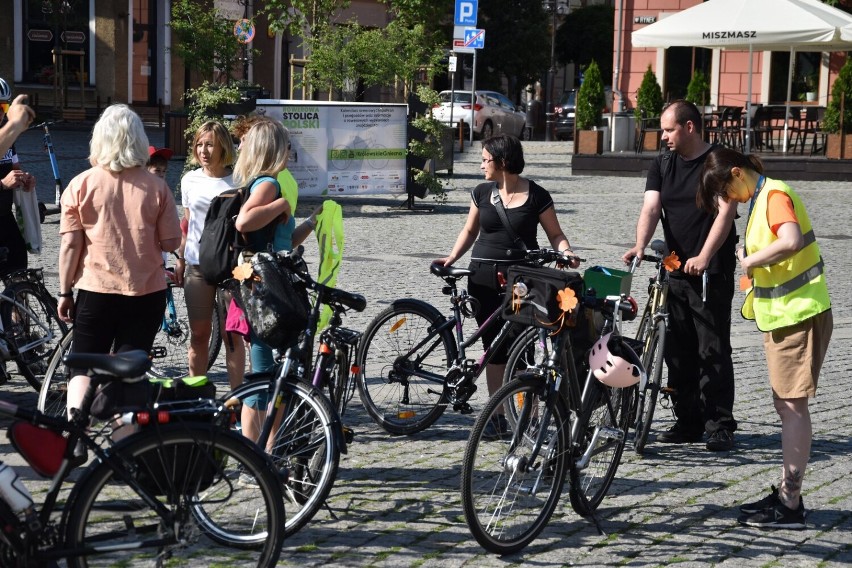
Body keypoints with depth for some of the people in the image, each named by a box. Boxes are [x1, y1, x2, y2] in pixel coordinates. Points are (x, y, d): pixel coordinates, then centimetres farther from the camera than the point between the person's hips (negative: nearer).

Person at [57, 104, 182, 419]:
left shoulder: (82, 184, -5)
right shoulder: (156, 187, -3)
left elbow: (70, 244, -6)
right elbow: (171, 242, -2)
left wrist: (65, 292, 2)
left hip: (96, 290, -1)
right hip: (147, 292, 1)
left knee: (83, 368, 10)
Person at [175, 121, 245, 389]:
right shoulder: (190, 180, 8)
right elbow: (187, 224, 16)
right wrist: (180, 260, 15)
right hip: (197, 265, 3)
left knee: (232, 335, 0)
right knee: (199, 334, 7)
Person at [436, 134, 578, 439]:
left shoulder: (536, 195, -1)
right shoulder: (482, 193, 9)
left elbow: (555, 234, 5)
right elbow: (470, 231, 18)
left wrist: (566, 253, -14)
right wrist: (452, 257, 3)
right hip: (485, 279, 3)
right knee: (494, 347, 5)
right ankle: (497, 415, 11)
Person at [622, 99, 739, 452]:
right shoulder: (662, 166, 11)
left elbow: (725, 213, -13)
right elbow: (651, 208, -2)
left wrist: (703, 257, -24)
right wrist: (640, 246, -20)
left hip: (712, 273, -6)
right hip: (674, 271, 6)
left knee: (713, 351, -5)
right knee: (677, 351, 8)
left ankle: (720, 426, 0)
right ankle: (687, 423, 16)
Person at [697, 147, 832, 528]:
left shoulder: (775, 195, -16)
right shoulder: (761, 199, 15)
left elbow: (791, 241, -33)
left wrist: (750, 261, -21)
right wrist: (751, 260, -1)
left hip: (798, 314, -10)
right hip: (781, 316, 10)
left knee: (792, 405, -6)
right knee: (786, 404, 14)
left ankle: (790, 506, -1)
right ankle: (787, 492, 23)